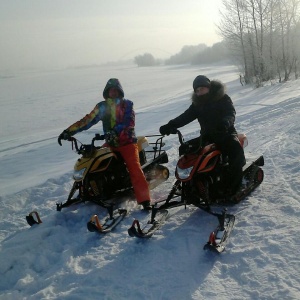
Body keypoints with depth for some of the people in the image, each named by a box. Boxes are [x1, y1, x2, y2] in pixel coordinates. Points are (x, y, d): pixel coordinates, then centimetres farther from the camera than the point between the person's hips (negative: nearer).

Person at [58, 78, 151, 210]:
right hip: (111, 144, 4)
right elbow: (88, 120, 1)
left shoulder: (127, 104, -1)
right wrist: (69, 131, -8)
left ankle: (145, 200, -22)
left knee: (135, 169, -20)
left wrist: (115, 131, -34)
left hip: (127, 142, -4)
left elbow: (129, 122, -17)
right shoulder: (102, 106, 6)